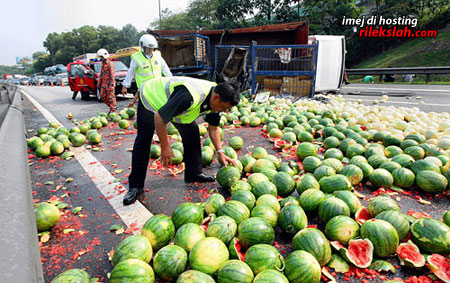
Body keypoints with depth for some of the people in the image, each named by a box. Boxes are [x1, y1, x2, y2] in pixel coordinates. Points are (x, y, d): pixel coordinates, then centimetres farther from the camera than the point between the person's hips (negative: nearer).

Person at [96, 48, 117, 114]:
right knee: (103, 96, 8)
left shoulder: (110, 64, -9)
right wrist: (99, 82, 22)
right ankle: (113, 106, 17)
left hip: (109, 83, -9)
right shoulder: (103, 64, 19)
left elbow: (112, 74, -16)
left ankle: (113, 110, 0)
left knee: (111, 97, -7)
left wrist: (112, 83, -23)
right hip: (104, 83, 9)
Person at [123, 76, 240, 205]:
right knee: (143, 141, -10)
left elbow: (213, 128, -2)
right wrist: (165, 147, -28)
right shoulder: (190, 97, -44)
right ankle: (135, 187, 0)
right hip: (149, 97, -7)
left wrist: (220, 152, -8)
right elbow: (159, 117, -37)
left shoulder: (215, 100, -17)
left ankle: (194, 173, 10)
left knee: (192, 132, -3)